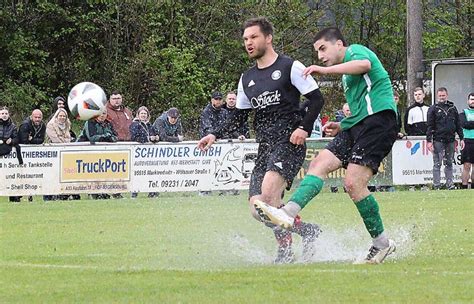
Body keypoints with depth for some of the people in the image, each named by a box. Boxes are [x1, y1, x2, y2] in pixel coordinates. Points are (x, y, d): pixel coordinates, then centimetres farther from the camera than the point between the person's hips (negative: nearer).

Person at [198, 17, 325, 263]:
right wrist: (215, 135, 9)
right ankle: (307, 231, 11)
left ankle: (286, 249, -13)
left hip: (289, 144, -7)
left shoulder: (290, 67, 0)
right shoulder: (247, 79, 19)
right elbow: (239, 116, 24)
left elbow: (316, 99, -2)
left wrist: (304, 127, -16)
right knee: (257, 210, -5)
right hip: (265, 148, 7)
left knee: (268, 193, -29)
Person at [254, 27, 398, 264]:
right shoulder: (347, 75, 30)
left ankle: (381, 243, -9)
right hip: (357, 127, 10)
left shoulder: (355, 51, 2)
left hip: (378, 119, -10)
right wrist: (341, 127, 19)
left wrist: (325, 70, -25)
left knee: (353, 183, -17)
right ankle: (288, 213, -19)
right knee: (319, 164, -5)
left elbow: (365, 64, -24)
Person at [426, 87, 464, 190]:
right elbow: (429, 126, -2)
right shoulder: (433, 109, 1)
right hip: (438, 140, -4)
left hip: (450, 140, 4)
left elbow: (458, 124, 16)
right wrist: (429, 141, -9)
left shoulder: (452, 108, 12)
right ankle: (436, 185, -3)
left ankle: (450, 184, 9)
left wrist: (461, 138, 11)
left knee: (449, 163, 7)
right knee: (437, 164, -3)